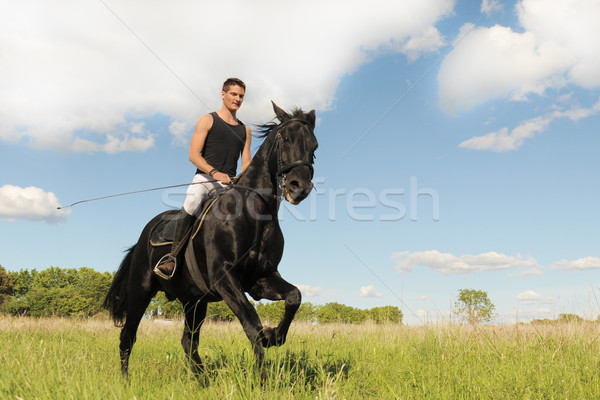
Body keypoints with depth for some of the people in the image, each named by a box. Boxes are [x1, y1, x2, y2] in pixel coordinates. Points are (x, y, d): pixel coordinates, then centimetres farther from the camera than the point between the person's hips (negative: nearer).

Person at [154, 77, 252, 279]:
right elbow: (193, 155, -3)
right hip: (205, 177, -4)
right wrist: (214, 172, -18)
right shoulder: (208, 120, 7)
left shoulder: (245, 131, 20)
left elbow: (246, 164, 16)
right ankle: (173, 255, -23)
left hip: (230, 183, 4)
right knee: (191, 205, -32)